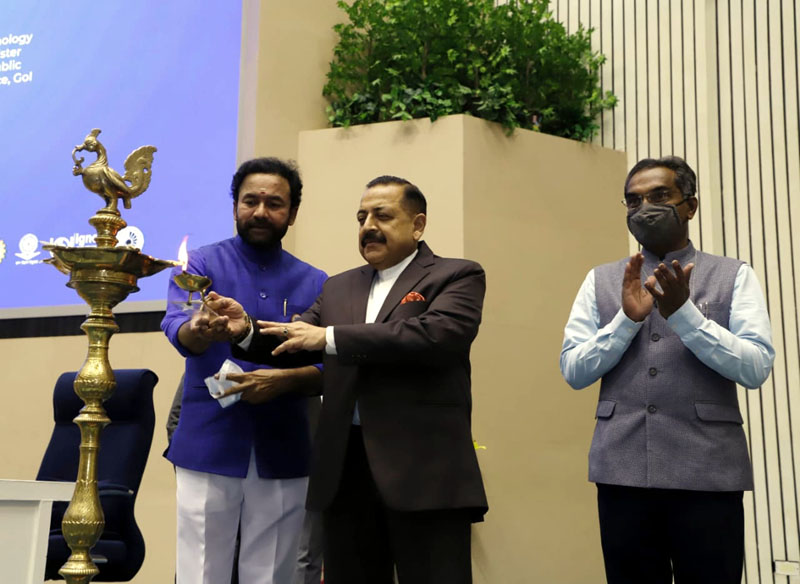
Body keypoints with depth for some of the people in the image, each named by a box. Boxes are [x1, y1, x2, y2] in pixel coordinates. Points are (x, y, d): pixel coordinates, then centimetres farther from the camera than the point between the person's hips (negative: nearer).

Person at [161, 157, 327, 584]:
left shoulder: (314, 283, 9)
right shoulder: (201, 265, 3)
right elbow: (178, 329, -14)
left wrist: (282, 379, -18)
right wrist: (200, 330, -37)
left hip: (282, 452, 2)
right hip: (209, 446, -2)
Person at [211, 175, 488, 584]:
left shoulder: (456, 276, 1)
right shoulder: (339, 287, 19)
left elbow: (437, 335, -17)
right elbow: (292, 344, 17)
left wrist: (329, 337, -17)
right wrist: (248, 330, -5)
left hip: (423, 467, -5)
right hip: (346, 468, 6)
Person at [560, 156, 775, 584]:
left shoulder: (734, 276, 5)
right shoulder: (601, 282, 10)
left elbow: (756, 368, -6)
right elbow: (573, 371, 3)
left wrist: (683, 313, -15)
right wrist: (628, 318, -10)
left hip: (708, 470, -2)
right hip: (623, 469, 2)